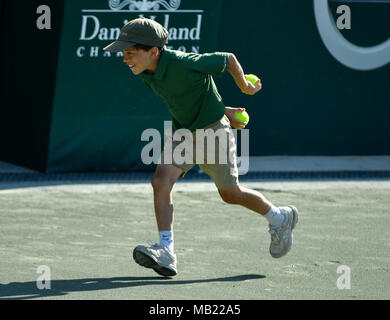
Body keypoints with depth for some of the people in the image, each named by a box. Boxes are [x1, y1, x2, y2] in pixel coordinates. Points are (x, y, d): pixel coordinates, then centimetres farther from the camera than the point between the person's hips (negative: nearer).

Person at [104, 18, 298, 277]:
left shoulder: (186, 65, -31)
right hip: (183, 132, 6)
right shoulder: (149, 74, -6)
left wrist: (246, 87, 3)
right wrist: (224, 111, 12)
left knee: (231, 194, 10)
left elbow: (228, 59, -15)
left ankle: (280, 219, 35)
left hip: (213, 131, -6)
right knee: (161, 182, -15)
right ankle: (166, 253, -17)